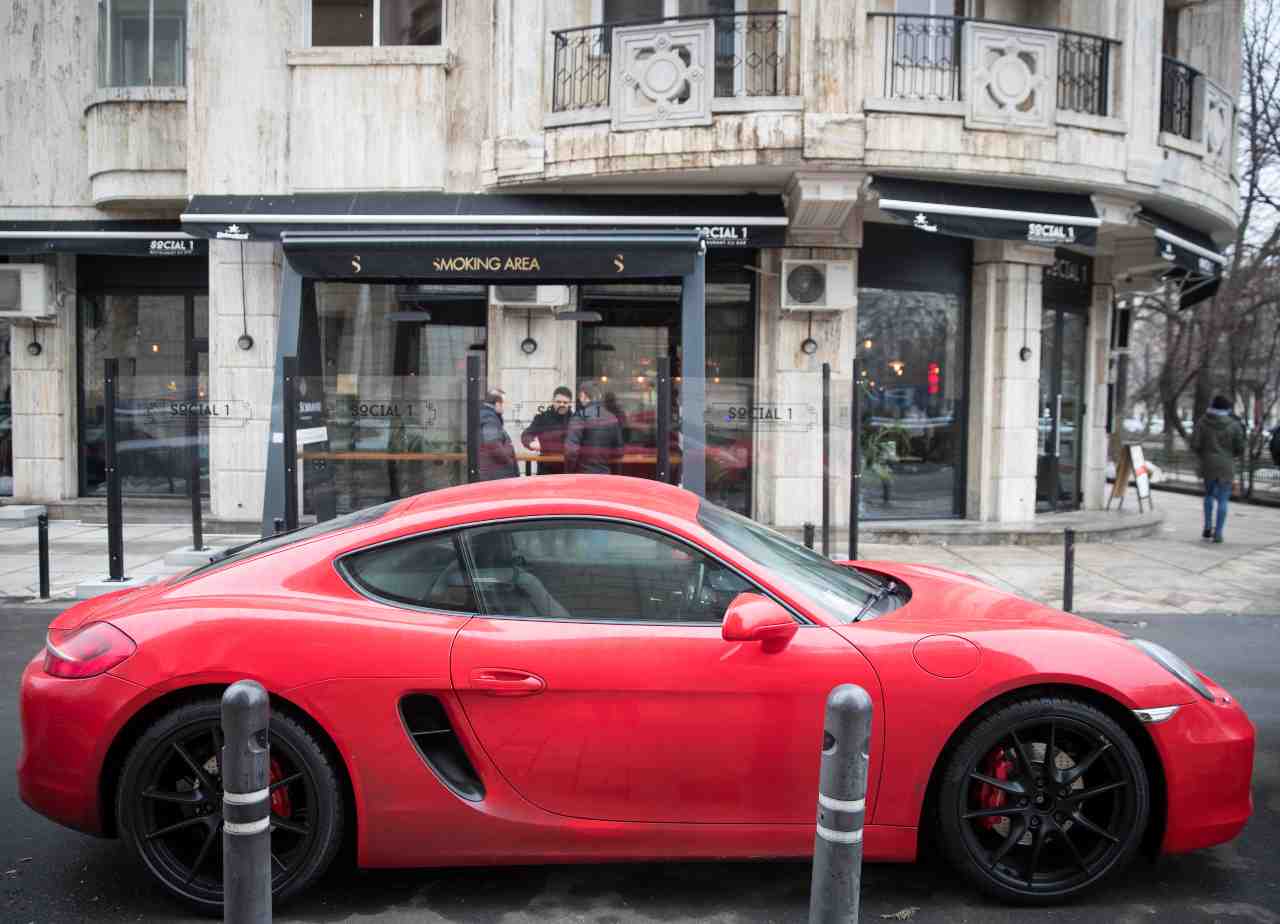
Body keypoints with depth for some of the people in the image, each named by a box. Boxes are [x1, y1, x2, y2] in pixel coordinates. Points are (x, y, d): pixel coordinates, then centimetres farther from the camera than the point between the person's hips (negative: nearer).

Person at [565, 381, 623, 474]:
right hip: (605, 475, 5)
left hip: (583, 475, -5)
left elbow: (571, 450, -19)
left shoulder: (580, 417, -11)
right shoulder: (612, 418, 6)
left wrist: (568, 472, -6)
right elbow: (618, 452, 11)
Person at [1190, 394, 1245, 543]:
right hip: (1226, 466, -2)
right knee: (1223, 499, 4)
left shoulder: (1202, 422, -4)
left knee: (1209, 494, 23)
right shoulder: (1233, 425, -6)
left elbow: (1194, 444, -8)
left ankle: (1208, 527, 17)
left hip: (1208, 464, 2)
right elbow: (1240, 448, -4)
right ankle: (1218, 533, 2)